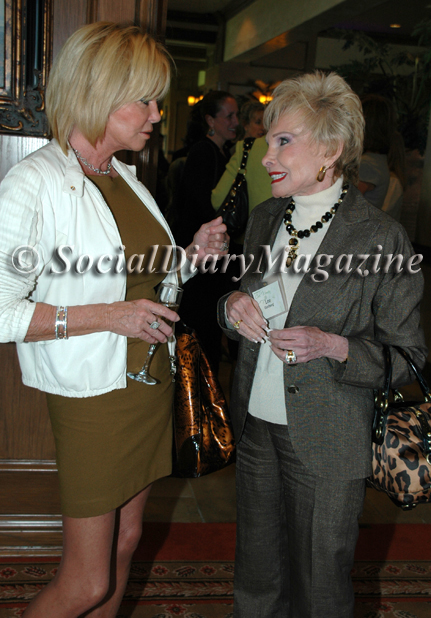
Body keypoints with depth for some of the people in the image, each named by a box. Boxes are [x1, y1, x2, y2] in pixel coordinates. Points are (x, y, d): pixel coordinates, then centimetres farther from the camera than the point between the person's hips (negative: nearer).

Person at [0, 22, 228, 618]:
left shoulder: (126, 179, 10)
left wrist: (192, 254, 2)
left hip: (150, 384, 8)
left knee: (125, 540, 19)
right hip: (93, 396, -8)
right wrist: (109, 316, -24)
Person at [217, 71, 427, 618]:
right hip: (256, 426, 5)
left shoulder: (381, 237, -15)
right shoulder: (264, 218, 5)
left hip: (327, 444, -5)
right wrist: (233, 306, -6)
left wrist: (332, 346, -25)